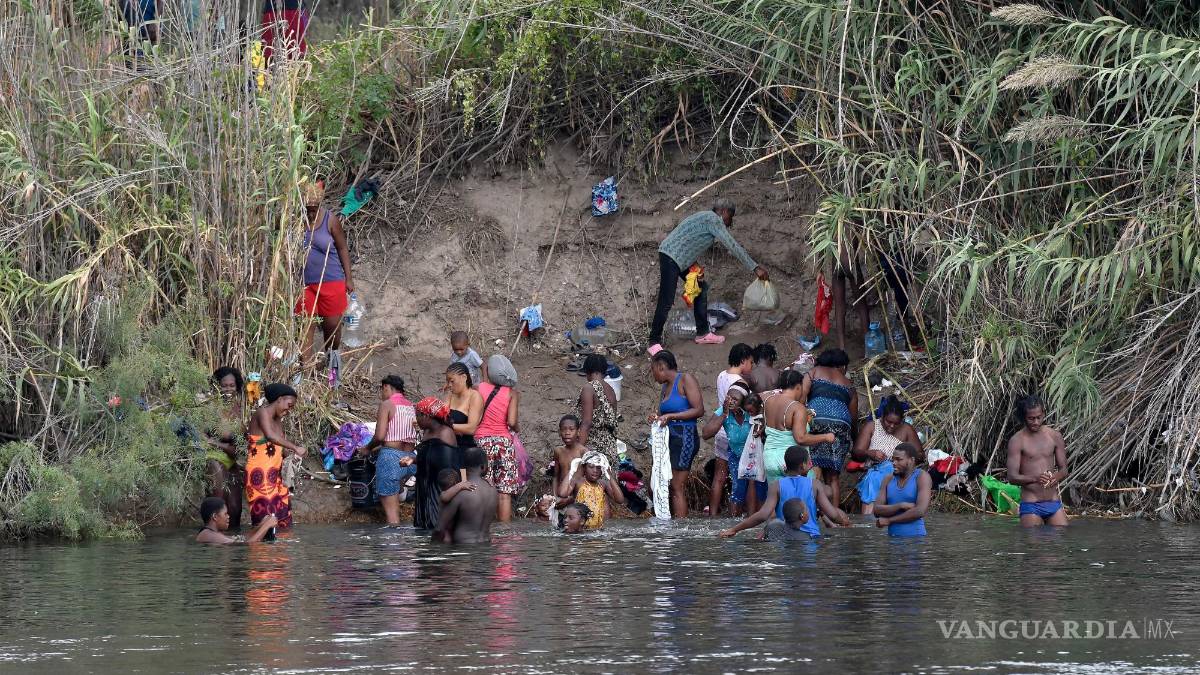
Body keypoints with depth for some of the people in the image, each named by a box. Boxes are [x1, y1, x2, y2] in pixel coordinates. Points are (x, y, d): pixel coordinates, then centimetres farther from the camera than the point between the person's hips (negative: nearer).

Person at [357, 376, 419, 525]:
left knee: (391, 511, -4)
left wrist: (367, 448, 4)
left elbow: (380, 436, -12)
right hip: (409, 459, 6)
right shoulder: (411, 406, 14)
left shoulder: (386, 405, -4)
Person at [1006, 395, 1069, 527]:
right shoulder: (1017, 441, -5)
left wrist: (1055, 478, -16)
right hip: (1031, 506, -3)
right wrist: (1035, 478, -28)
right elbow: (1012, 477, -10)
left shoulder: (1055, 436, 6)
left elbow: (1064, 470, 9)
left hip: (1054, 502, 3)